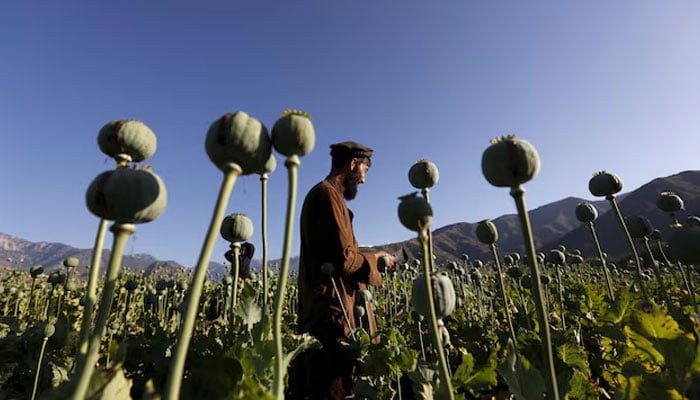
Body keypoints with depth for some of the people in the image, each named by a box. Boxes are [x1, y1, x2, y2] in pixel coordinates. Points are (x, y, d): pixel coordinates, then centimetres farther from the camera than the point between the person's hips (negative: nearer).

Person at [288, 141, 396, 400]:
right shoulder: (328, 195, -15)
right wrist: (376, 257, -4)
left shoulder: (319, 193, 17)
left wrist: (371, 258, 15)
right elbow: (343, 259, -22)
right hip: (333, 306, -10)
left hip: (322, 303, 10)